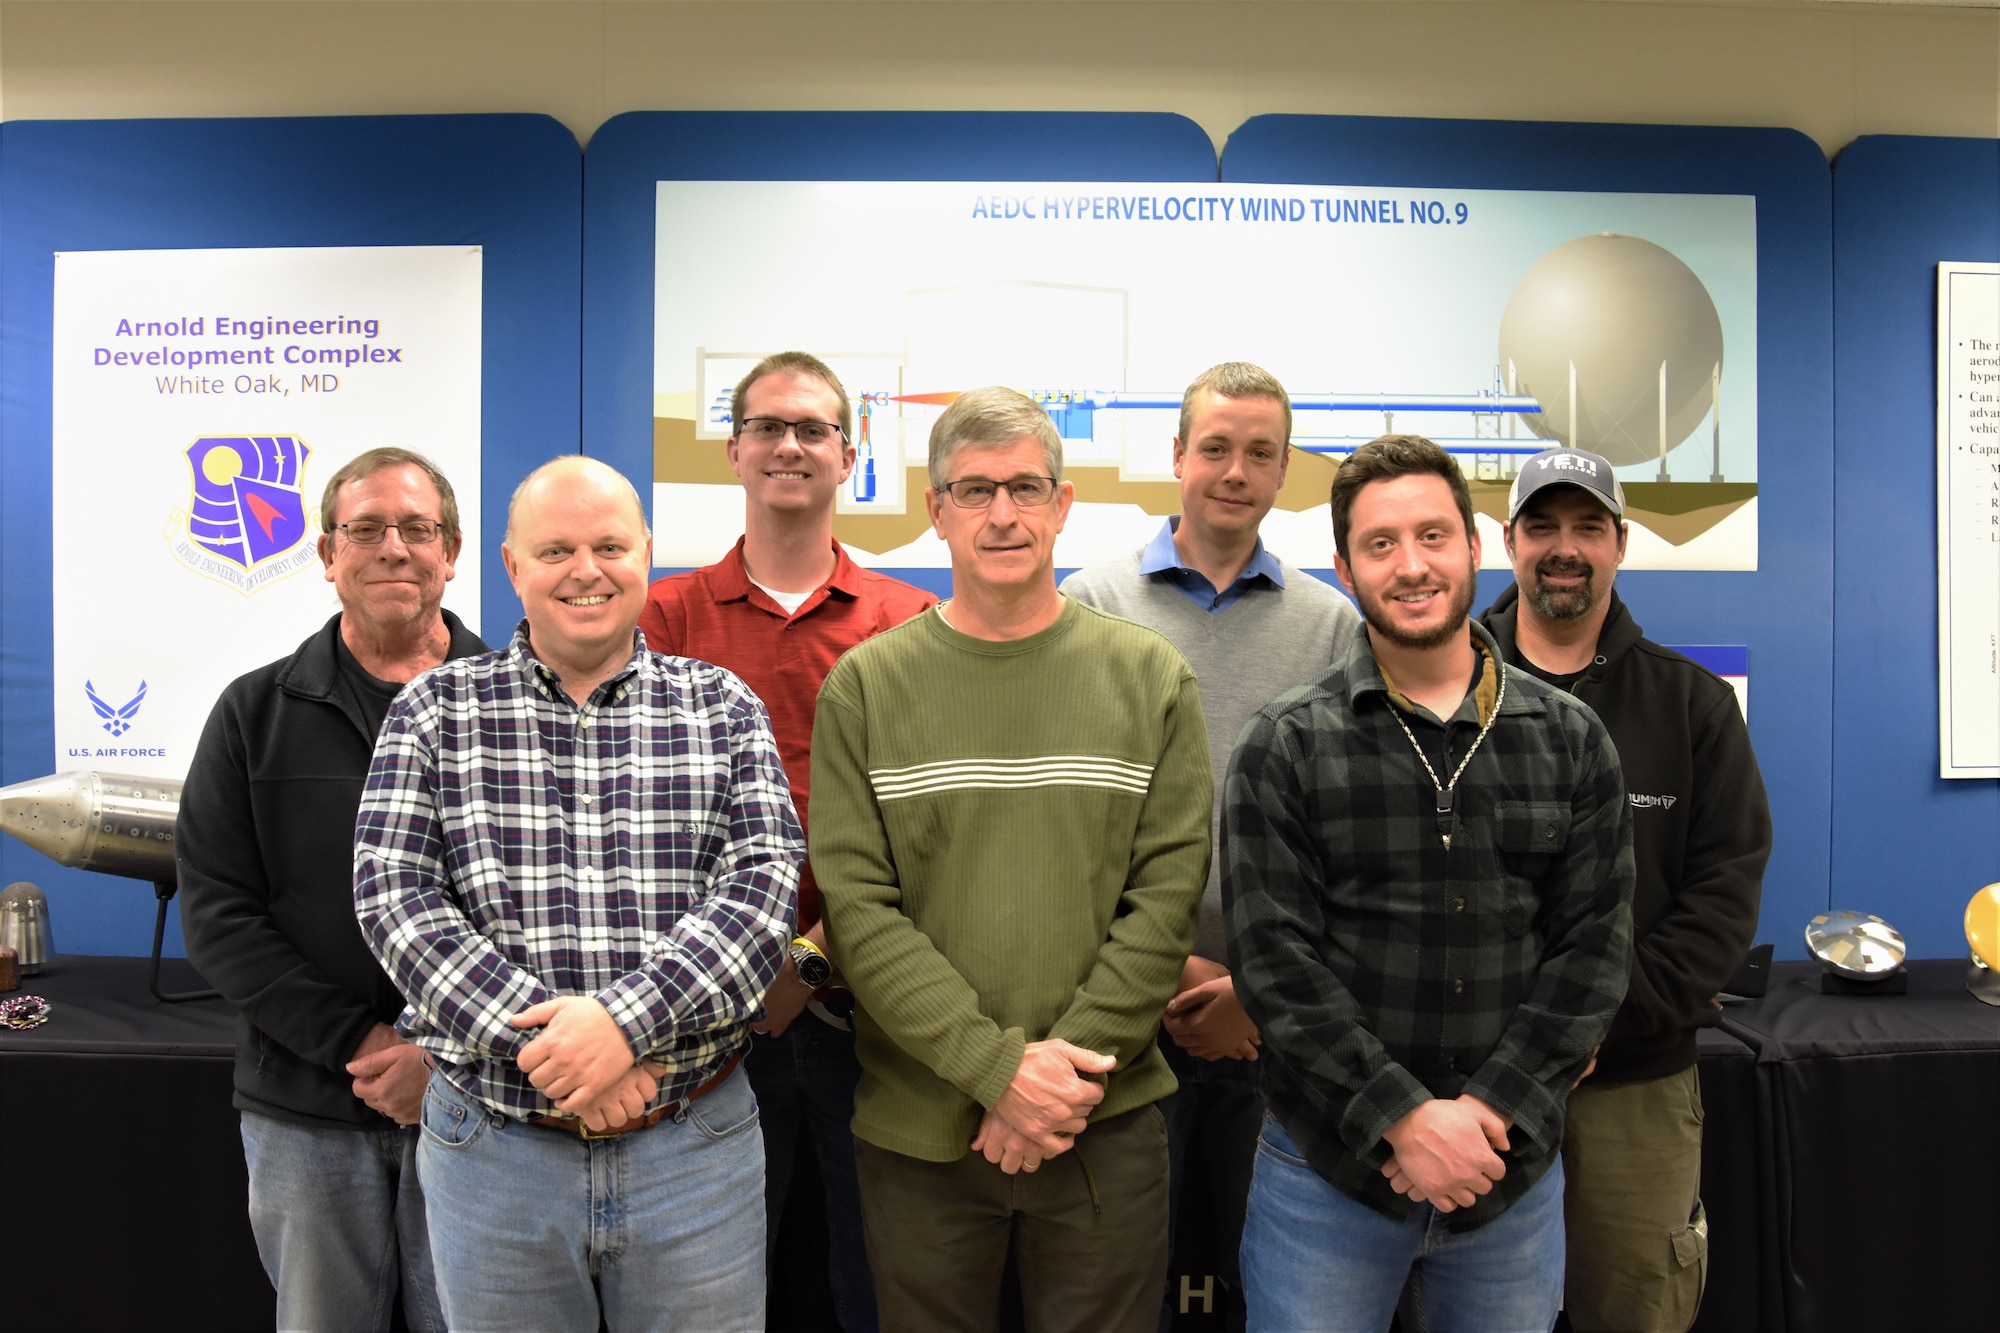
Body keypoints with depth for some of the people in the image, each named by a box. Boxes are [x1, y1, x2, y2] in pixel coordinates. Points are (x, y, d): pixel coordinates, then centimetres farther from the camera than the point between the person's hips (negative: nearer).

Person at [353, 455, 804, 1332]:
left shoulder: (721, 706, 2)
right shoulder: (437, 707, 2)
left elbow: (765, 884, -8)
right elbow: (393, 895, -7)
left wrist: (628, 1016, -21)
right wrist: (540, 1039, -17)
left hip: (698, 1144, 0)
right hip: (492, 1148, 0)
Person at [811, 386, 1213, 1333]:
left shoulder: (1149, 676, 1)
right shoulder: (865, 685, -2)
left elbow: (1168, 894, -3)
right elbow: (857, 908, -8)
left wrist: (1067, 1067, -11)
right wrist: (998, 1065, -15)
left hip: (1108, 1122, 1)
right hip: (915, 1126, 0)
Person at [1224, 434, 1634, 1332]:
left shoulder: (1571, 743, 3)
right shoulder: (1284, 747, -5)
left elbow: (1592, 949, -1)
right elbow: (1275, 961, -10)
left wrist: (1488, 1110, -11)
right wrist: (1404, 1117, -16)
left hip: (1512, 1173, 2)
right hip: (1328, 1173, -2)